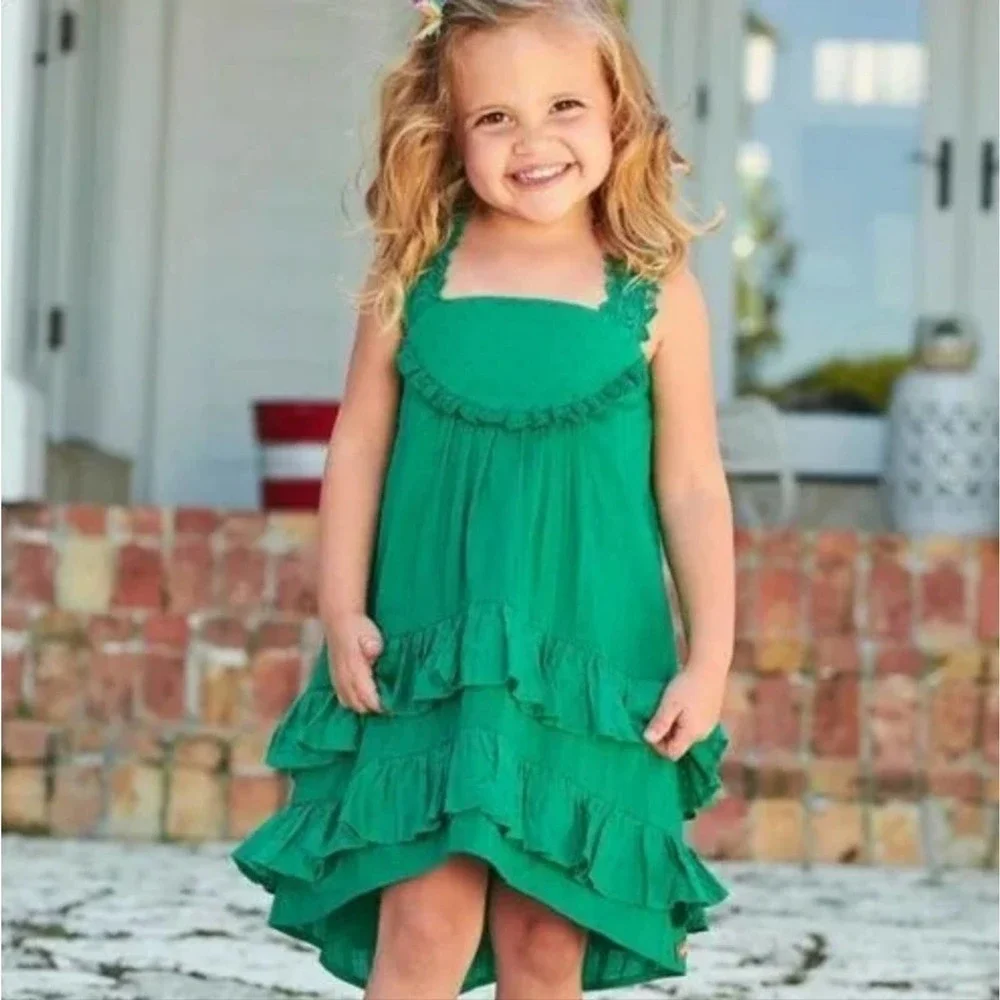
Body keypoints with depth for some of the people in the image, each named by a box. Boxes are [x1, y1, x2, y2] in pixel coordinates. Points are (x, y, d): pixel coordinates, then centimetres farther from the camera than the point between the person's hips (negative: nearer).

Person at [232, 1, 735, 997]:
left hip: (592, 677, 0)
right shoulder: (414, 277, 0)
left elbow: (691, 487, 2)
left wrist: (708, 661, -1)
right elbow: (358, 447, 6)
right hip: (428, 666, 0)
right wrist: (342, 615, 0)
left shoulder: (656, 295, -1)